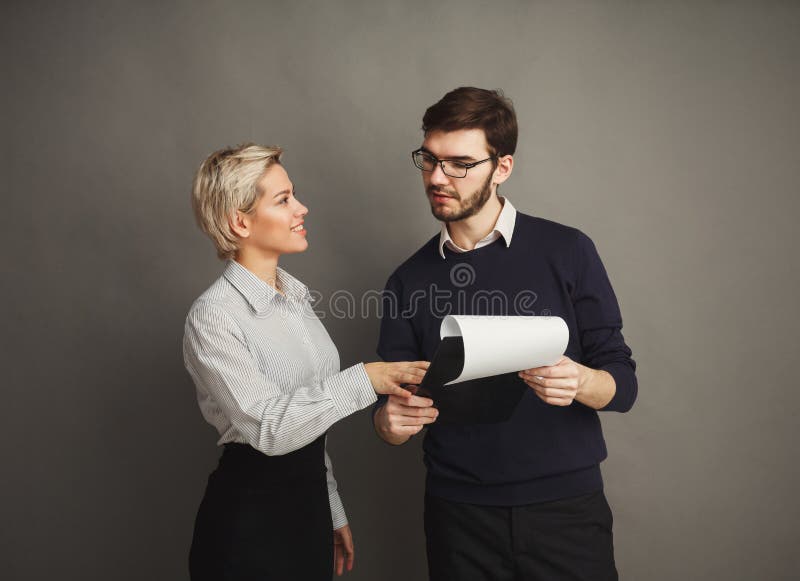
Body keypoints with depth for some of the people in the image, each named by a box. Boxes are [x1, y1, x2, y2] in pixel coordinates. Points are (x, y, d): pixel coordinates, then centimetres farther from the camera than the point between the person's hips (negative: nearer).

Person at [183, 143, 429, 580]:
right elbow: (271, 427, -24)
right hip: (248, 520, -6)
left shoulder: (295, 296, 6)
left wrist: (334, 513, 15)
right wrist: (363, 380, -23)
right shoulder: (213, 317, -17)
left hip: (311, 500, 7)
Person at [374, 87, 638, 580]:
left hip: (565, 507, -1)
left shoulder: (567, 252, -5)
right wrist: (390, 423, -18)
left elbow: (623, 383, -4)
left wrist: (579, 382, -26)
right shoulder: (410, 279, 2)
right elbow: (394, 406, 4)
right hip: (460, 514, 2)